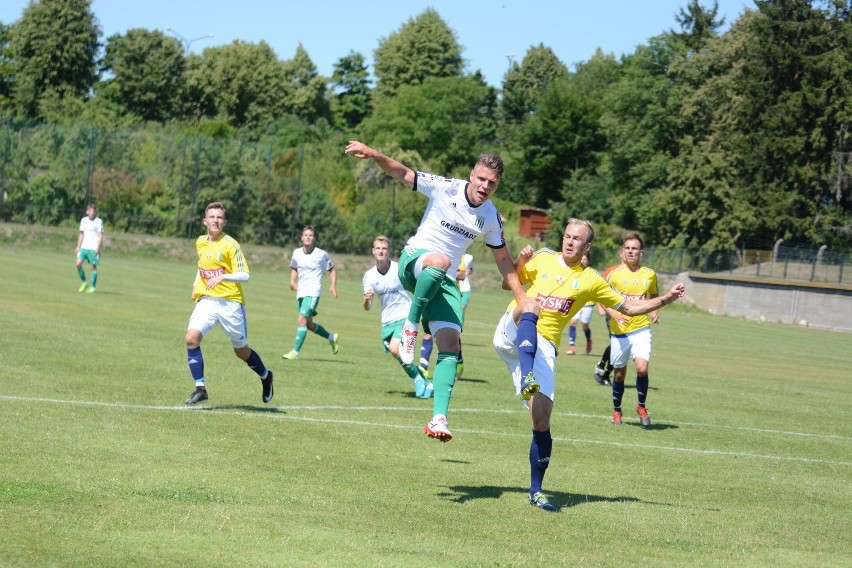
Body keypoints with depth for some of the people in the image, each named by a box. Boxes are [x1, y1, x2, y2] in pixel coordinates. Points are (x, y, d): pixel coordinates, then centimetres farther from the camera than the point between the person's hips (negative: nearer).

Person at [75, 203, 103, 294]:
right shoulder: (84, 220, 10)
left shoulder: (98, 221, -5)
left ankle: (93, 287, 7)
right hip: (84, 247, 5)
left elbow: (100, 236, -7)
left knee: (93, 266, -1)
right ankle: (84, 283, 9)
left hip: (93, 248, -5)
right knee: (78, 263, -7)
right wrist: (78, 247, 13)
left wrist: (98, 248, -16)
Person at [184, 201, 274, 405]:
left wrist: (222, 277, -31)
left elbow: (244, 275, -16)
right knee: (191, 338, -20)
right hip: (206, 301, 4)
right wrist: (196, 284, 15)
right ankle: (200, 388, -15)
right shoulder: (200, 243, 8)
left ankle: (266, 377, 38)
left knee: (241, 351, 9)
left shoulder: (230, 244, -11)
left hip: (230, 302, -4)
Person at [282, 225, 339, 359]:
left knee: (301, 319, -19)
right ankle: (331, 338, 39)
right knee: (309, 324, 15)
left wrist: (333, 285, -7)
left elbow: (332, 269, 6)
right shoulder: (296, 253, 5)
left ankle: (295, 352, -19)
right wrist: (292, 281, 6)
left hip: (313, 293, -6)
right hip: (300, 292, 6)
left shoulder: (321, 254, -7)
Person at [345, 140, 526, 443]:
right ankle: (411, 326, -23)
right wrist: (374, 154, -23)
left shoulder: (491, 218, 3)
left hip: (445, 282, 4)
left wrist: (522, 298, 13)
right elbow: (402, 173, -6)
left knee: (450, 344, -13)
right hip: (414, 261, -4)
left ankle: (438, 418, -15)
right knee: (440, 261, -42)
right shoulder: (445, 188, -8)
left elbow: (503, 260, 16)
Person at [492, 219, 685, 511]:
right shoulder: (542, 259, 11)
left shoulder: (591, 281, 13)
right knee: (530, 305, -36)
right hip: (512, 334, -1)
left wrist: (665, 299, 9)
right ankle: (526, 378, -55)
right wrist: (520, 262, -7)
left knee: (541, 418, -9)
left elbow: (627, 306, 19)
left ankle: (536, 491, 3)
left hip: (543, 346, 1)